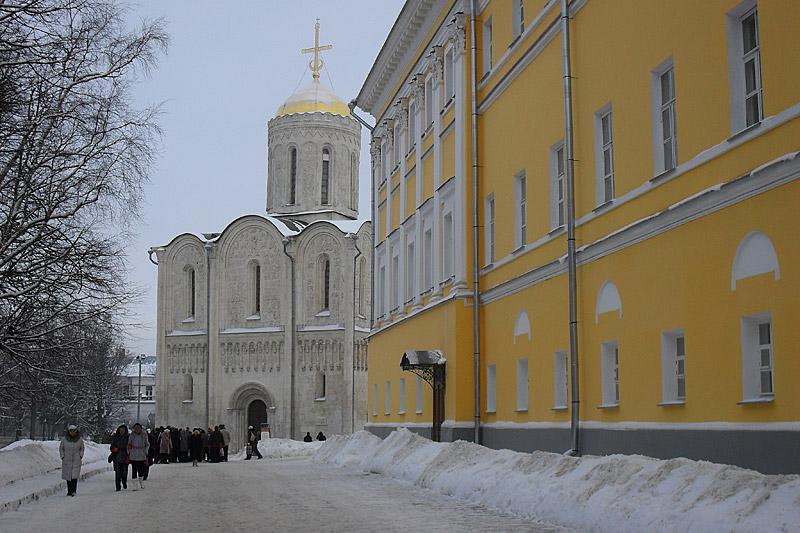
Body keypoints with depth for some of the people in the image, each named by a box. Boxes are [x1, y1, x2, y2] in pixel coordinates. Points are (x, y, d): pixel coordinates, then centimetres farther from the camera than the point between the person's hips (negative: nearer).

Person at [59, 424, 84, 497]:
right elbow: (61, 448, 10)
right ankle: (69, 491, 12)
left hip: (76, 461, -1)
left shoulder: (79, 439, -1)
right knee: (68, 476, 3)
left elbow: (82, 448, 14)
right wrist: (62, 457, 2)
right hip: (67, 461, 1)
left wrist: (81, 456, 3)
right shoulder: (64, 439, -2)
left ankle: (73, 491, -9)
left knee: (74, 476, -12)